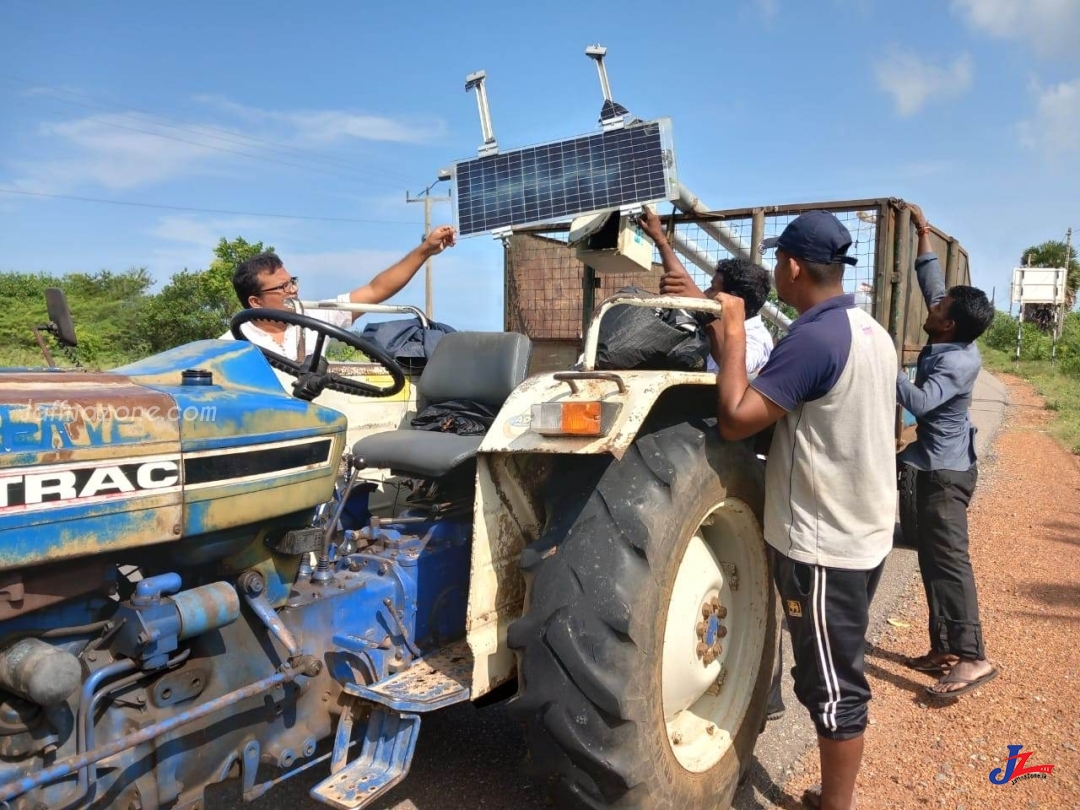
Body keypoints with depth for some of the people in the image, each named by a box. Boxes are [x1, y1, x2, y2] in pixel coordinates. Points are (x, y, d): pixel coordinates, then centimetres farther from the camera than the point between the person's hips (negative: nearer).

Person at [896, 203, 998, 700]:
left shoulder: (956, 362, -21)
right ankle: (944, 648, 18)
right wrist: (923, 235, 14)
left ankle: (973, 658, -6)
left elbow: (917, 402, -32)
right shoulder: (949, 344, 3)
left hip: (945, 470, -10)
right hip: (937, 465, 10)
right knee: (933, 560, 11)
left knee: (948, 560, -10)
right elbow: (932, 284, 13)